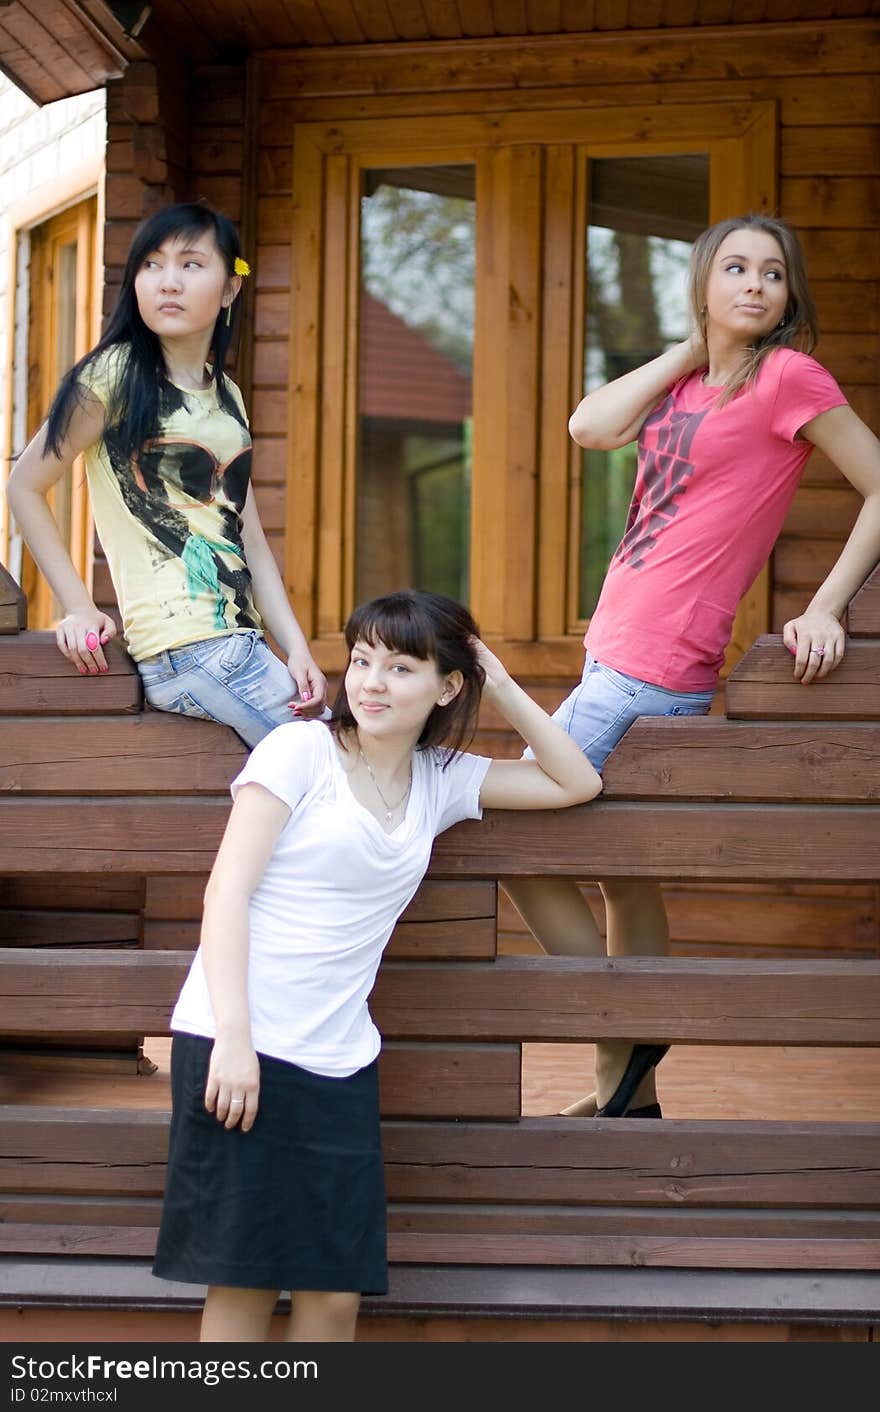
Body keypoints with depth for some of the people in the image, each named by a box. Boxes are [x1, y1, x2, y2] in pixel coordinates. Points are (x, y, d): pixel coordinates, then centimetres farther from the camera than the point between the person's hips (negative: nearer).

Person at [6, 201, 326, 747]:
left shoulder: (227, 396, 16)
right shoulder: (115, 375, -4)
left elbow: (250, 537, 13)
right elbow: (25, 485, 0)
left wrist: (297, 647, 1)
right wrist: (79, 607, -7)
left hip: (243, 641, 7)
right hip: (185, 654, -7)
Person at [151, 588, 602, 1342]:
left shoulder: (440, 780, 13)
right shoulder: (300, 750, -1)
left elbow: (578, 783, 20)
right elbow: (227, 890, -7)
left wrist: (503, 688, 11)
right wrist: (233, 1037, -17)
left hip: (338, 1061, 5)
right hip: (235, 1046, -5)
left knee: (338, 1292, 2)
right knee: (243, 1281, -3)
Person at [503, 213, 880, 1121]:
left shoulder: (788, 377, -8)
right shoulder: (686, 384, 13)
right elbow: (590, 427, -2)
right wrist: (690, 349, 3)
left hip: (651, 670, -8)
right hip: (620, 654, 8)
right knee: (621, 866, 13)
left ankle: (622, 1047, 6)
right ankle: (630, 1093, 22)